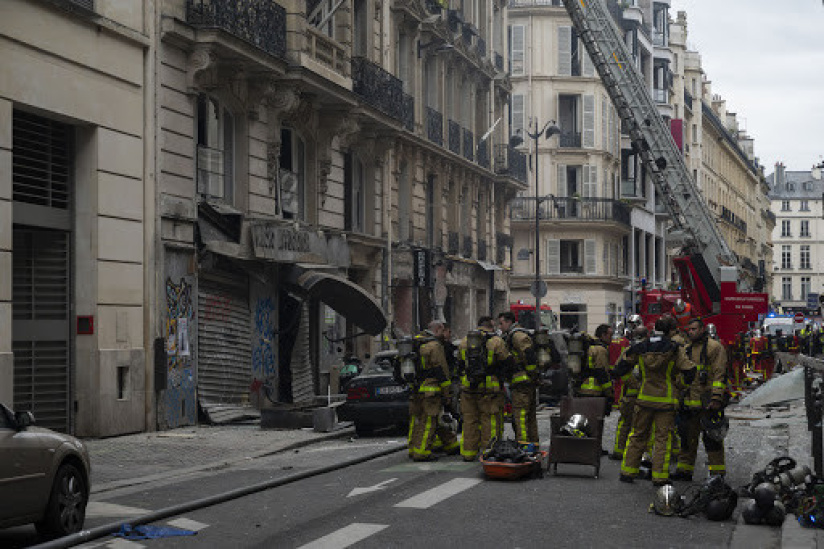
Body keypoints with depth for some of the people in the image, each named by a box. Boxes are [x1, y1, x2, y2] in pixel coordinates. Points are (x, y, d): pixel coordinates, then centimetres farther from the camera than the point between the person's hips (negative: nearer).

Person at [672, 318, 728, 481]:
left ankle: (717, 472, 1)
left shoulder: (714, 347, -6)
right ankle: (684, 470, 18)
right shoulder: (687, 349, 17)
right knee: (688, 438, 11)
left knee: (711, 437, -4)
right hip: (690, 403, 7)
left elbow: (719, 374, -12)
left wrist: (716, 398, -20)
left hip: (707, 402, -7)